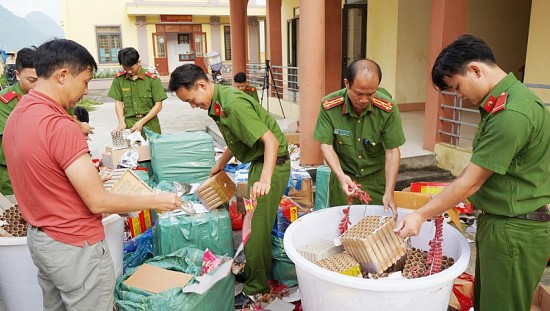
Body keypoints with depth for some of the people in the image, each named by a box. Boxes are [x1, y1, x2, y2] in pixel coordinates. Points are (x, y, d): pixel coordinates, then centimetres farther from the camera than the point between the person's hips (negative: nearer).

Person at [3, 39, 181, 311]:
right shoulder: (59, 125, -27)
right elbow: (99, 202, -23)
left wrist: (89, 178, 18)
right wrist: (156, 201, -13)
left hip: (38, 237, 9)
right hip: (75, 247, -9)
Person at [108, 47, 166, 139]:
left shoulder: (152, 79, -5)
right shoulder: (119, 78, 4)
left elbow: (158, 105, -5)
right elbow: (118, 102, 6)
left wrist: (141, 122, -12)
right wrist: (122, 122, -9)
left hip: (149, 123, -2)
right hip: (129, 124, 2)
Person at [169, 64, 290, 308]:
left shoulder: (233, 104, -25)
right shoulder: (217, 102, 4)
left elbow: (270, 140, -30)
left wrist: (265, 180, -39)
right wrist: (219, 165, 22)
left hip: (272, 162, -10)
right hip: (258, 161, 10)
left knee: (256, 227, -2)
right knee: (253, 222, 18)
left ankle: (255, 289, 13)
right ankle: (255, 272, 34)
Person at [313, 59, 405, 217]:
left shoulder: (388, 108, -19)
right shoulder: (329, 106, -19)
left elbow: (392, 152, -15)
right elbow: (326, 145, -15)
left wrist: (389, 193, -18)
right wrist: (341, 176, -29)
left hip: (376, 178, 0)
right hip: (343, 177, 0)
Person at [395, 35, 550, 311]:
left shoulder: (511, 114, -25)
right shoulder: (502, 101, 7)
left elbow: (470, 183, -21)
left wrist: (422, 215, -12)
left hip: (515, 230, -9)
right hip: (497, 221, 9)